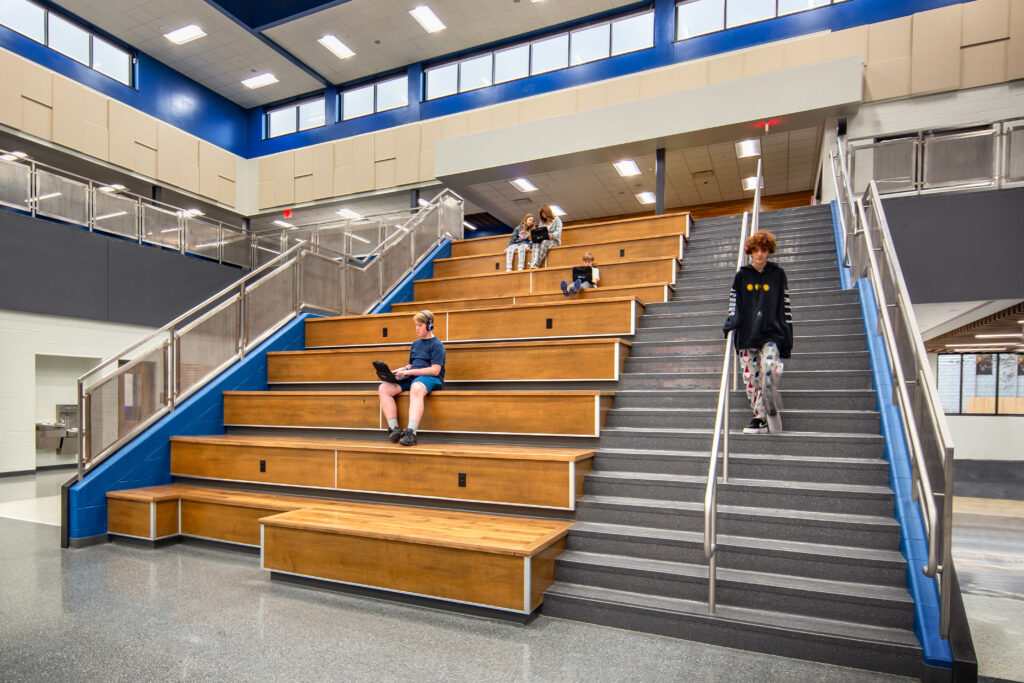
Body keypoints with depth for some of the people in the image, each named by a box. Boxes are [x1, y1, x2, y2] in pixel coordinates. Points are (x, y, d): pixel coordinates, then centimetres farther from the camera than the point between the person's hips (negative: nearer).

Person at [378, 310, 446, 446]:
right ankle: (394, 429, -22)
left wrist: (409, 372, -15)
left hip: (431, 378, -8)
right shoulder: (415, 343, 23)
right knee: (383, 388, -16)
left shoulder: (436, 345, -1)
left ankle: (411, 432, -50)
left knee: (416, 388, -43)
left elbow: (435, 370, -12)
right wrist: (403, 369, 3)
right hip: (412, 378, 8)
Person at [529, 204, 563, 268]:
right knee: (536, 243, -33)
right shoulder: (542, 222, 25)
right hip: (542, 240, 4)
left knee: (544, 242, -38)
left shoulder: (556, 219, 8)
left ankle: (536, 264, -46)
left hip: (554, 240, -4)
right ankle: (534, 265, -53)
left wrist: (552, 235, -27)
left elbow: (558, 232, -6)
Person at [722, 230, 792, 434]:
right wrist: (730, 325, -7)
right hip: (747, 335, 2)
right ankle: (759, 418, 11)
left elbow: (785, 306, 9)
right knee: (751, 377, 0)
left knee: (770, 368, -25)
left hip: (770, 334, -2)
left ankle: (772, 403, 3)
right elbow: (734, 304, 11)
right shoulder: (741, 276, 10)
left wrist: (787, 337, 5)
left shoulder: (778, 275, 9)